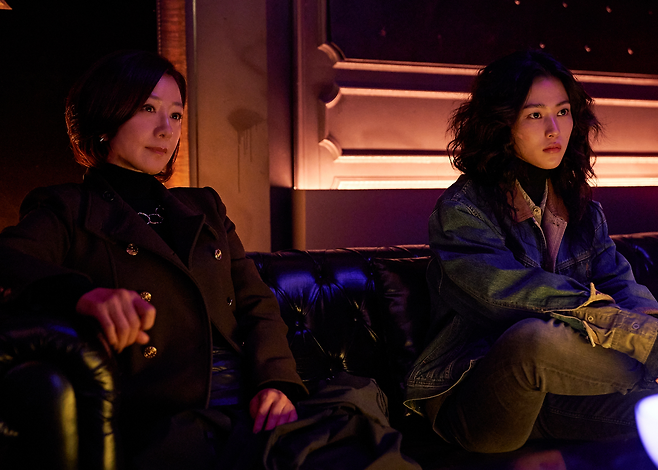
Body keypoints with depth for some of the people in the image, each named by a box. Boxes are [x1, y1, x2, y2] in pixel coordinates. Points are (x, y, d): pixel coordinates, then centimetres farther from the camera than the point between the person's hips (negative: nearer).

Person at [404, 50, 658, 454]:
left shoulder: (582, 210, 14)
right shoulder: (462, 208, -9)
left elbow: (621, 282, 0)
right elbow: (512, 294, -23)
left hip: (548, 398, 4)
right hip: (469, 402, -3)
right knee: (534, 337, -37)